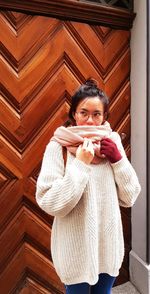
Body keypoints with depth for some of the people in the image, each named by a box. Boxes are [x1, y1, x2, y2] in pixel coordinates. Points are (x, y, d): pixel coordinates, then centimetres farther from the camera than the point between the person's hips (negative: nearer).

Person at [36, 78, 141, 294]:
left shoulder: (112, 142, -4)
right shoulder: (58, 146, -16)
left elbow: (130, 197, -2)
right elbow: (50, 204, -21)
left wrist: (118, 159, -16)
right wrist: (80, 163, -27)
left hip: (109, 243, 4)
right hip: (75, 247, -3)